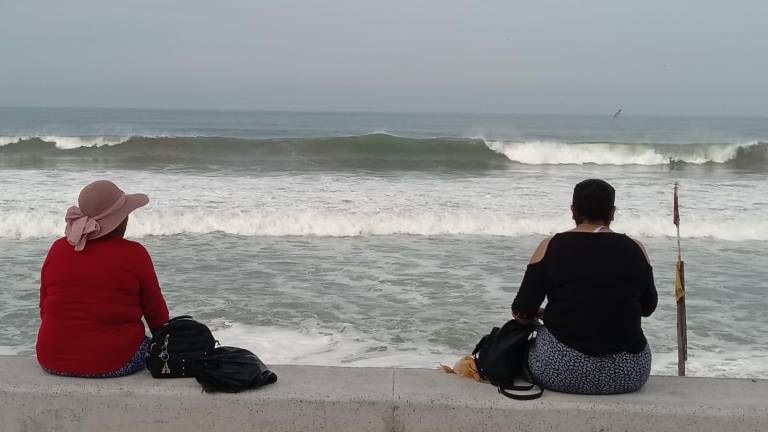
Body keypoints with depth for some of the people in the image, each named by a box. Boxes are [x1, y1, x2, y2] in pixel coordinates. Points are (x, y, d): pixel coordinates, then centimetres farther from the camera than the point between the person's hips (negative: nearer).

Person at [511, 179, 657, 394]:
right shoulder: (635, 249, 2)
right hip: (629, 374, 2)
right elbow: (648, 308, 15)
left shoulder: (552, 247, -3)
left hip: (561, 372, -2)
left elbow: (522, 313, -2)